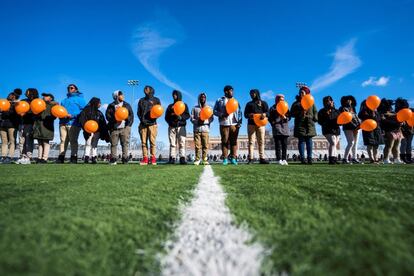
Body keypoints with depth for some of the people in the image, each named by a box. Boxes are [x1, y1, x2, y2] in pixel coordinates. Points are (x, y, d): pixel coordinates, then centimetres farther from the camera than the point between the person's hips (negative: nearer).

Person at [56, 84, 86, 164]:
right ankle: (61, 157, 4)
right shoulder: (64, 100, 28)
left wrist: (72, 115, -14)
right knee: (63, 140, 3)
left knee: (73, 141, -6)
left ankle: (73, 158, -5)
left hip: (73, 123, -6)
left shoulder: (80, 99, 7)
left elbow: (84, 110, -5)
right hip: (63, 123, 6)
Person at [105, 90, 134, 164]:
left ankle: (125, 158, -1)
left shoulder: (127, 105, 15)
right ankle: (113, 159, 5)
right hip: (114, 128, -1)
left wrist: (128, 125, -2)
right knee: (114, 144, 0)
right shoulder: (111, 106, 10)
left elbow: (131, 115, 10)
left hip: (125, 127, 1)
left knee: (125, 143, -4)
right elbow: (107, 115, 3)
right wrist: (114, 119, -15)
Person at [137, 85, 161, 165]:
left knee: (152, 141, -7)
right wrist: (142, 119, -3)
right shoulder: (141, 100, 19)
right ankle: (145, 158, 2)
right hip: (143, 124, 3)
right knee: (144, 142, 0)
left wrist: (153, 119, -9)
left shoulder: (156, 100, 12)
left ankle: (153, 158, -4)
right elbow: (138, 112, 15)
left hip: (152, 124, -3)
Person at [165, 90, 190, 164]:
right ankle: (172, 158, -4)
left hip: (181, 126, -2)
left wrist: (180, 117, -14)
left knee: (182, 143, -10)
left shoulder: (184, 105, 14)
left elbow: (188, 115, 4)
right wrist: (170, 122, -4)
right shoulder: (170, 106, 20)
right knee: (172, 144, -3)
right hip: (172, 127, 2)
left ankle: (182, 158, -13)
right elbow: (166, 117, 16)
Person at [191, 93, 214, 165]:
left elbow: (211, 118, 6)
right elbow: (192, 119, 7)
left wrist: (204, 121, -11)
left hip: (205, 129, 0)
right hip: (197, 129, 0)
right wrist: (197, 121, -13)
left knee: (205, 145, -5)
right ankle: (197, 159, 1)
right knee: (197, 145, -5)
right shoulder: (195, 108, 14)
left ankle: (205, 159, -2)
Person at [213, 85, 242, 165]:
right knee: (225, 141, -3)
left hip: (234, 124, 2)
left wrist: (239, 122, 1)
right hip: (224, 124, -2)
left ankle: (233, 158, 2)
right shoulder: (219, 100, 11)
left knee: (234, 141, -1)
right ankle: (225, 158, 0)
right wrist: (222, 114, -12)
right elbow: (215, 111, 5)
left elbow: (239, 113, 14)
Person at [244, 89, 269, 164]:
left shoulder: (263, 103, 18)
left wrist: (264, 114, -14)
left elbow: (268, 112, 9)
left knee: (261, 141, -4)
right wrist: (249, 115, -8)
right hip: (251, 124, 1)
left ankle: (262, 158, -3)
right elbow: (245, 114, 14)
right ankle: (250, 159, -9)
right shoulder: (249, 104, 22)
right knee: (251, 141, -6)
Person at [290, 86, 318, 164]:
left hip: (309, 124, 1)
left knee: (309, 141, -1)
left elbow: (315, 112, 14)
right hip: (300, 124, -1)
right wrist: (300, 113, -11)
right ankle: (302, 158, -2)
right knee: (301, 141, -3)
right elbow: (292, 113, 4)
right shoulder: (296, 103, 10)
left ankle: (309, 158, 1)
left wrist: (314, 118, -2)